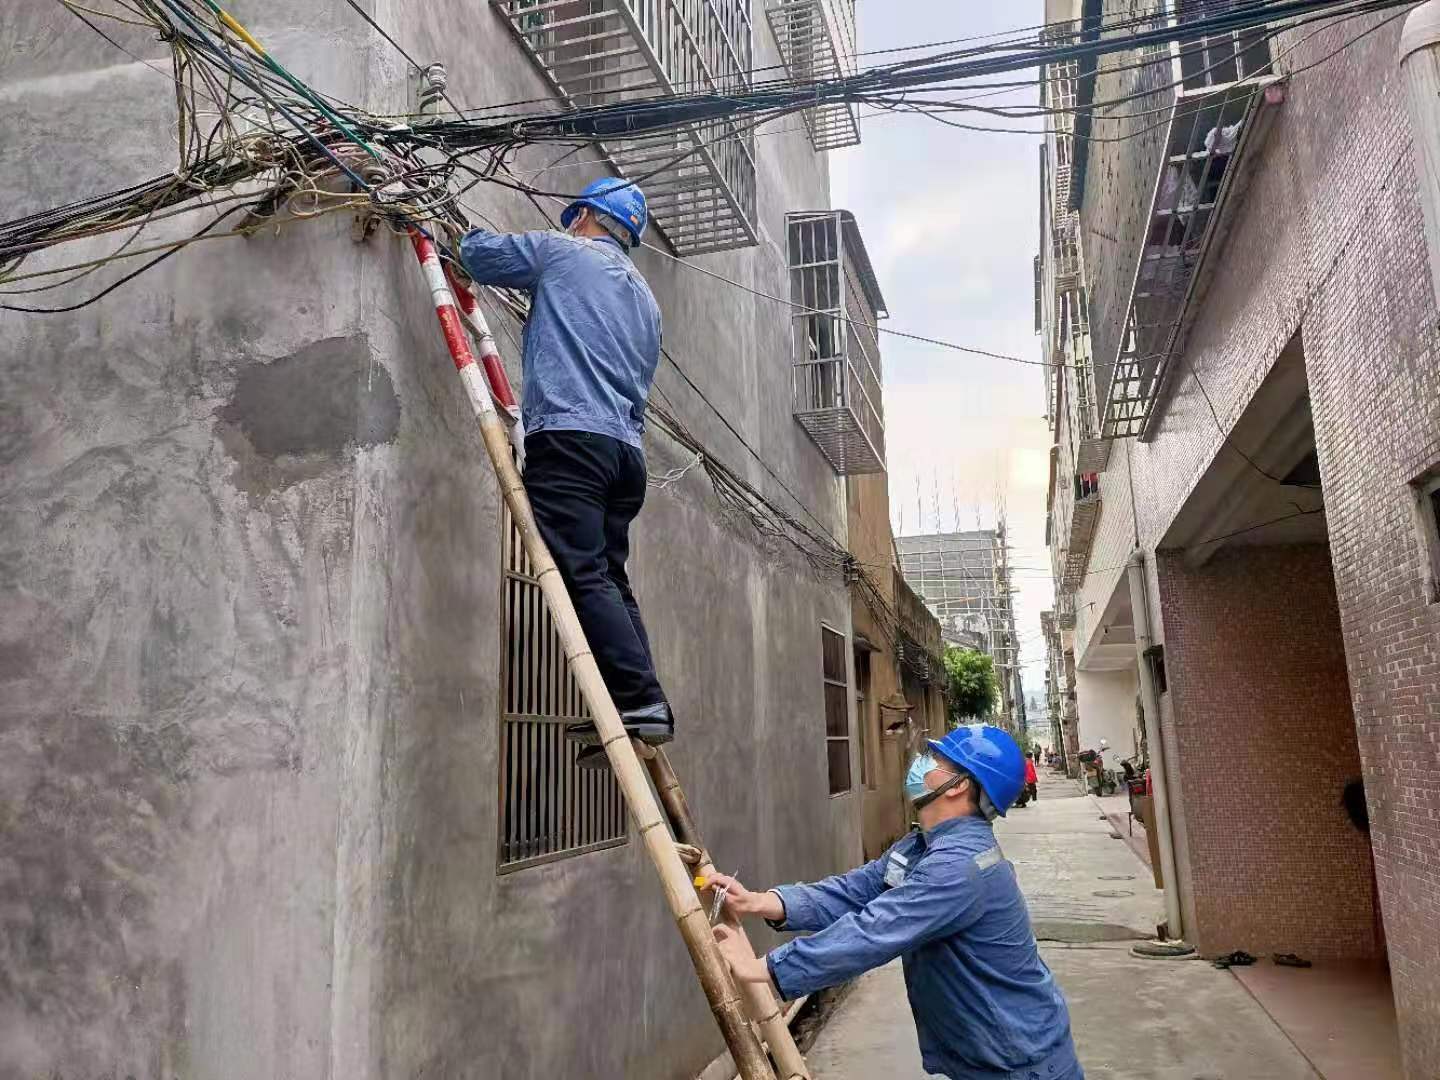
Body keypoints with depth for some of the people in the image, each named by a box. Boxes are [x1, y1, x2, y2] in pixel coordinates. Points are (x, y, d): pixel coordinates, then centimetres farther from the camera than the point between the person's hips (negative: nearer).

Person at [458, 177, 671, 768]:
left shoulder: (562, 252, 10)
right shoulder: (646, 300, 29)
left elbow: (478, 253, 18)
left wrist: (465, 233, 41)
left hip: (568, 435, -7)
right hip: (627, 447, 8)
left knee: (582, 574, -14)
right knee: (610, 577, 6)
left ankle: (639, 698, -22)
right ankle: (643, 708, 0)